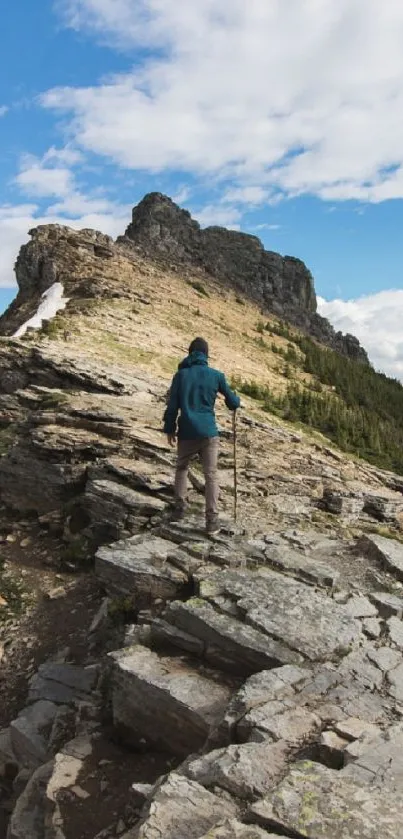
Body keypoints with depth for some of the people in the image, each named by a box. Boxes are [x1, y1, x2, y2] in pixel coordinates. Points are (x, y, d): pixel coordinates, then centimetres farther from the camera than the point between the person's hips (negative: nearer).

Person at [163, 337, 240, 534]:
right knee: (211, 475, 2)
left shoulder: (181, 375, 2)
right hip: (208, 433, -1)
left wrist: (170, 429, 12)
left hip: (186, 432, 1)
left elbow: (172, 405, 2)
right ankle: (212, 520, -2)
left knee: (182, 468, 23)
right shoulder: (216, 375, 1)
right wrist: (236, 399, 31)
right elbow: (233, 403, 8)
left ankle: (180, 507, 20)